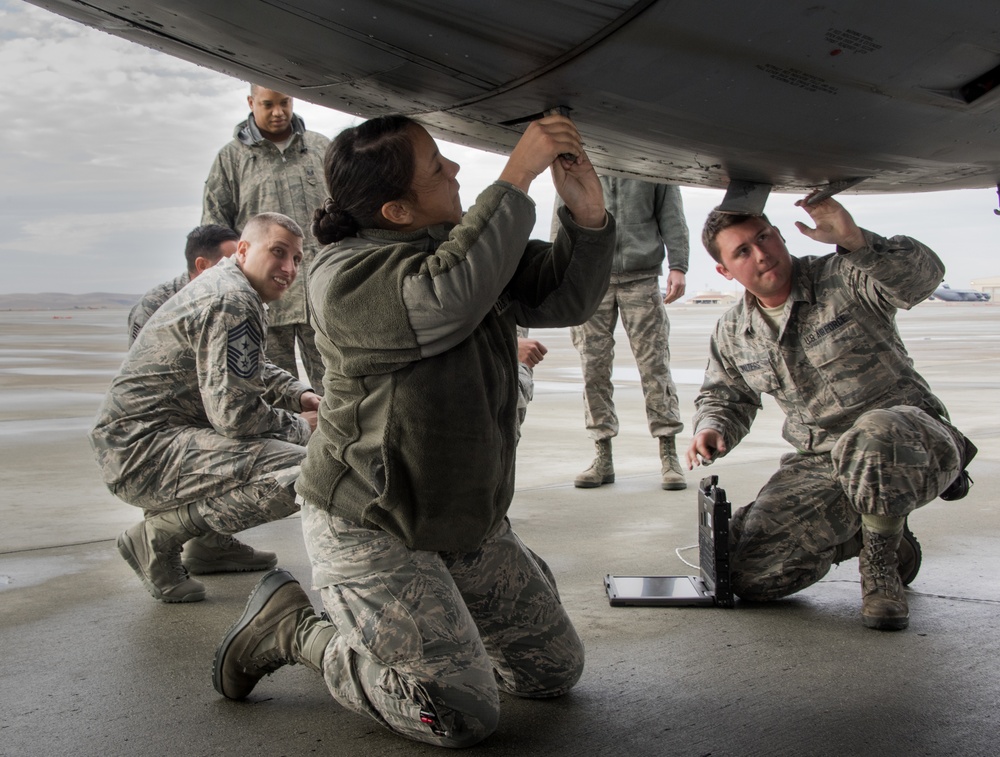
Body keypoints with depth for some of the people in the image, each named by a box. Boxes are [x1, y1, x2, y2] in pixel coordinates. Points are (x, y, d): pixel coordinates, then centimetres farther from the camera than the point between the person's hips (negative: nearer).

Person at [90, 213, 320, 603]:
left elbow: (257, 372, 30)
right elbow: (233, 414, -23)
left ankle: (211, 541, 17)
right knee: (302, 472, -26)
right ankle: (161, 534, -10)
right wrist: (299, 428, -6)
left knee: (287, 413, 22)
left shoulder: (222, 284, 16)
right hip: (144, 451, -11)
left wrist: (299, 394, 11)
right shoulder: (231, 303, -17)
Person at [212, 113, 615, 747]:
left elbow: (562, 297, -1)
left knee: (556, 672, 14)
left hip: (471, 523, 8)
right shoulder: (343, 274, -21)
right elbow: (445, 299, -38)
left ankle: (398, 625, 28)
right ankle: (295, 629, 8)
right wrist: (516, 178, -35)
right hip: (369, 529, -8)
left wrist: (587, 215, -19)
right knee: (463, 717, -10)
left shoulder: (468, 241, 3)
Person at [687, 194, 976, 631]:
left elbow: (922, 276, -30)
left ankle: (881, 566, -15)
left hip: (912, 437, -5)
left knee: (872, 436, -44)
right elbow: (724, 396, 23)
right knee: (748, 573, -10)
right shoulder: (732, 332, 7)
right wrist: (712, 429, -1)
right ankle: (867, 534, 14)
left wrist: (854, 241, -47)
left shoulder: (845, 279, -9)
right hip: (817, 465, 5)